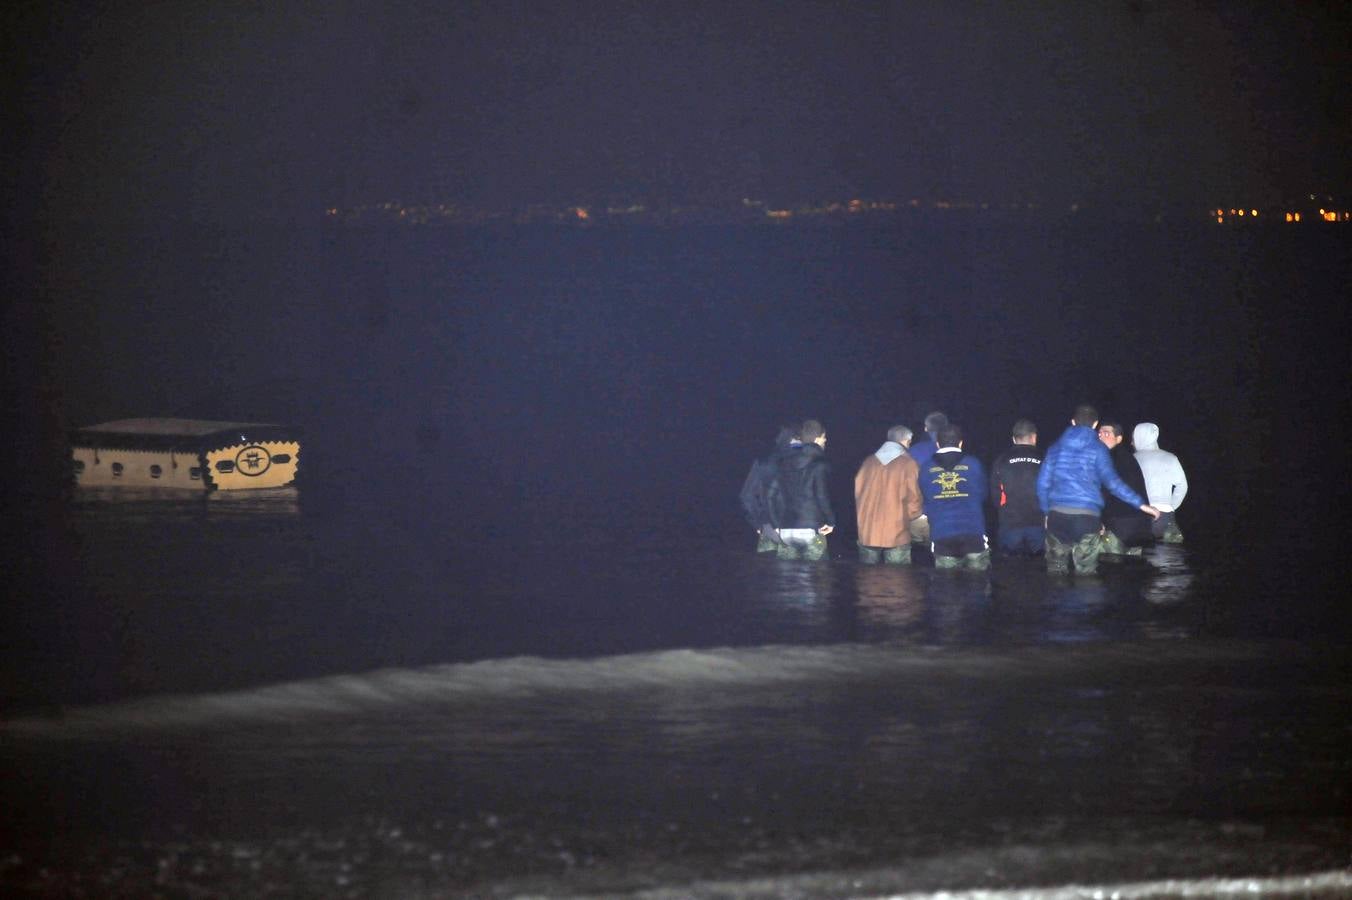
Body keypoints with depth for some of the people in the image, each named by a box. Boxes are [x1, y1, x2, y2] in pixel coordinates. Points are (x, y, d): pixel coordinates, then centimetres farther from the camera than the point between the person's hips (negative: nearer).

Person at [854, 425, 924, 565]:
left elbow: (857, 492, 8)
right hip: (896, 534, -4)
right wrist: (911, 514, 13)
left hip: (867, 533, 4)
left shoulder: (869, 462, 5)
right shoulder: (908, 464, -7)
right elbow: (913, 498, -8)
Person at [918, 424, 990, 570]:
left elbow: (924, 500, 10)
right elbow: (982, 494, 9)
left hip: (941, 536, 1)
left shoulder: (926, 470, 3)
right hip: (973, 535, -1)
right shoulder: (973, 465, 0)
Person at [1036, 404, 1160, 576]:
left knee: (1056, 570, 9)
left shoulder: (1056, 447, 13)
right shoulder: (1097, 448, 1)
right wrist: (1140, 503, -10)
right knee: (1085, 573, 2)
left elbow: (1043, 482, 12)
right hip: (1086, 515, -3)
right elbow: (1111, 481, -10)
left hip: (1057, 512, 3)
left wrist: (1046, 511, 23)